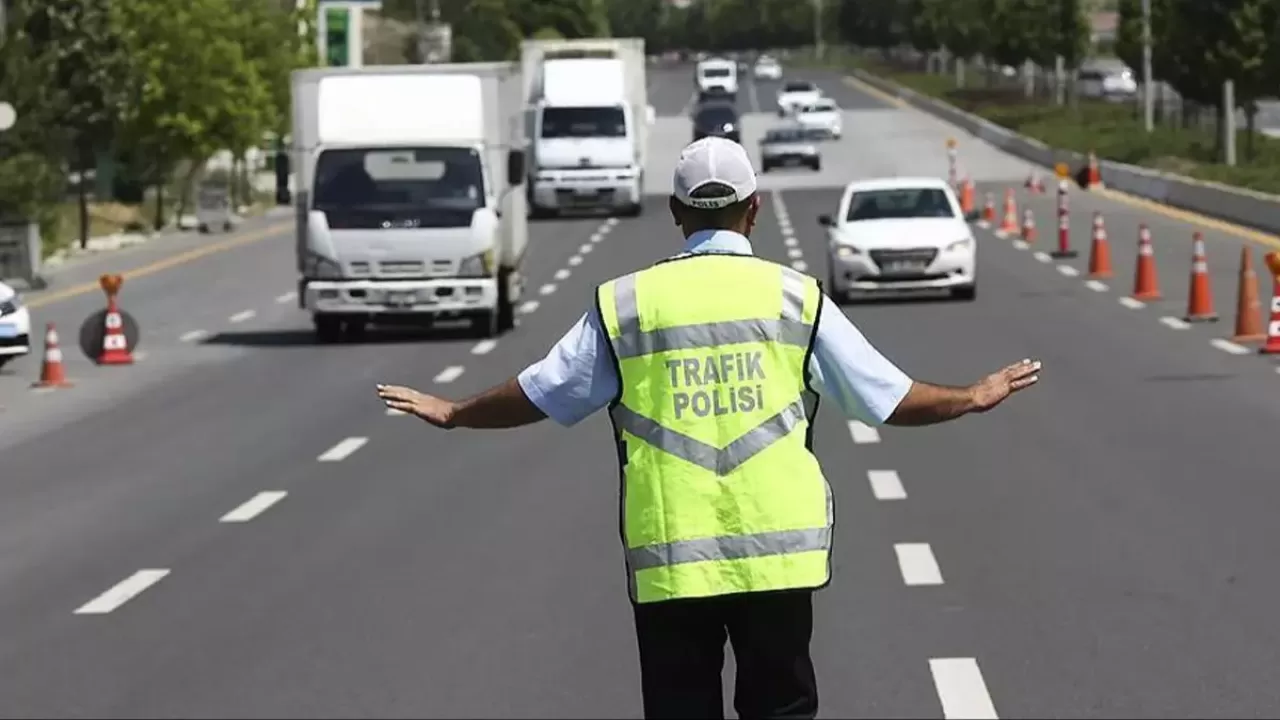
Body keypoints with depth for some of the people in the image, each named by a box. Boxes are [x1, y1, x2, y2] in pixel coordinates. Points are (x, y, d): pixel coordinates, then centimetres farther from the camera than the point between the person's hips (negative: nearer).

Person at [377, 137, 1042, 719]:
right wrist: (974, 398, 23)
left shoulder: (625, 303, 2)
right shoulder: (795, 298, 2)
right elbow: (888, 398, 6)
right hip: (778, 554, 0)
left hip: (668, 560, 0)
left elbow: (539, 395, 10)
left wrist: (452, 414, 27)